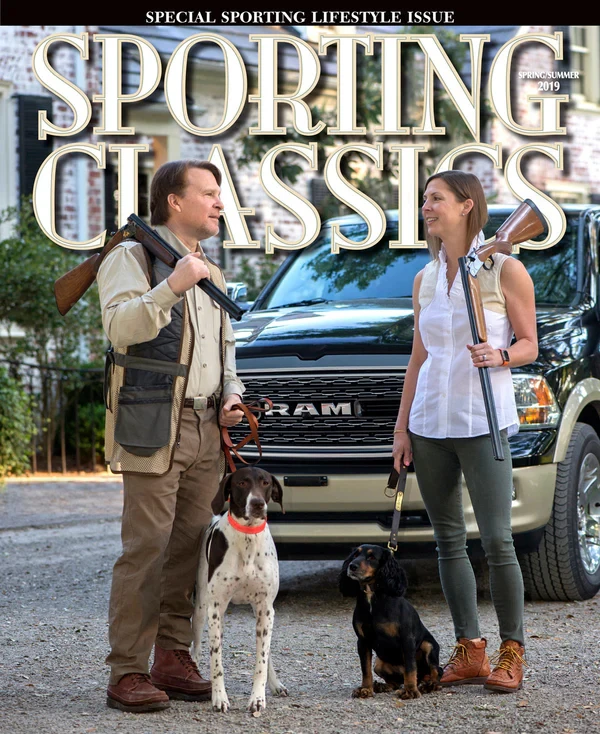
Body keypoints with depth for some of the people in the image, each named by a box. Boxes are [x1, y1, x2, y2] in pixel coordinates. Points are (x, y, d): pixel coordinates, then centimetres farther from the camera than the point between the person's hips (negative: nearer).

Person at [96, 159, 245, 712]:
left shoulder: (211, 274, 22)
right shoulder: (132, 258, -2)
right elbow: (120, 327, -18)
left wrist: (231, 394, 14)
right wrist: (172, 287, -27)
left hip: (206, 430, 7)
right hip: (153, 429, -7)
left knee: (191, 547, 6)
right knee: (147, 550, -11)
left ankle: (173, 659, 14)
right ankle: (128, 673, -9)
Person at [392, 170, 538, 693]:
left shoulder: (504, 269, -2)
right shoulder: (425, 280, 14)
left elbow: (529, 344, 1)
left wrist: (500, 356, -20)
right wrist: (402, 426, 12)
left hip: (482, 422, -5)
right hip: (430, 421, 5)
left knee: (496, 540, -8)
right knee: (449, 540, 5)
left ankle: (512, 652, 3)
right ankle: (469, 651, 11)